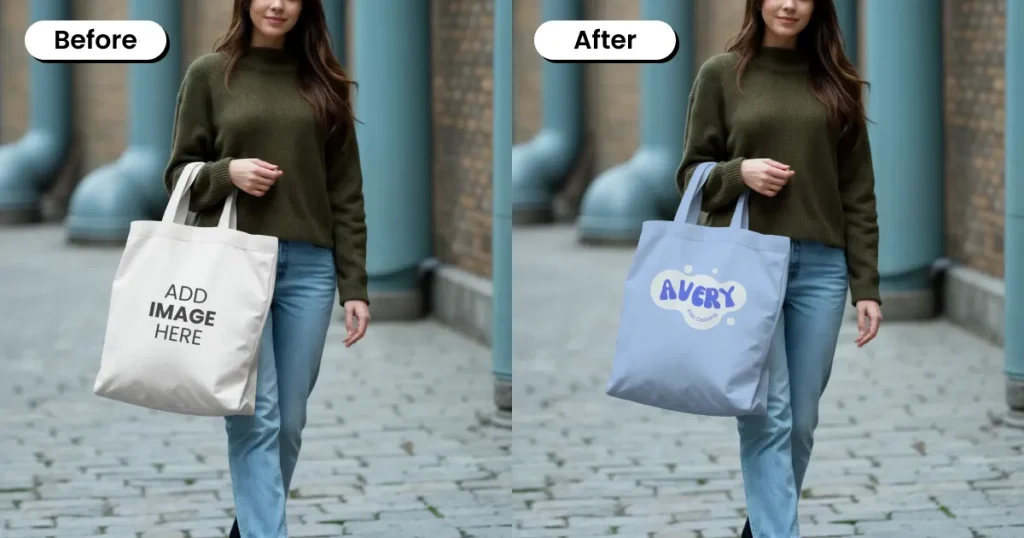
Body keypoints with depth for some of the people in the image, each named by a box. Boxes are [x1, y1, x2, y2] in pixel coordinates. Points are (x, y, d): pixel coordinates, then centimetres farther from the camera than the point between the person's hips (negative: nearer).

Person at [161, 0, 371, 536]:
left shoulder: (323, 82, 10)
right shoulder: (209, 74, 4)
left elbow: (345, 190, 8)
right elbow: (179, 172, 8)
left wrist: (355, 287, 3)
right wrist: (227, 173, -14)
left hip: (308, 266, 3)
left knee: (290, 417, 6)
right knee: (254, 416, -8)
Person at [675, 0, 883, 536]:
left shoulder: (836, 82, 10)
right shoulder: (721, 74, 4)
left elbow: (858, 190, 8)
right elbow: (692, 172, 7)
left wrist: (867, 287, 3)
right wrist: (739, 173, -14)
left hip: (820, 267, 3)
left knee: (802, 418, 6)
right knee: (766, 416, -8)